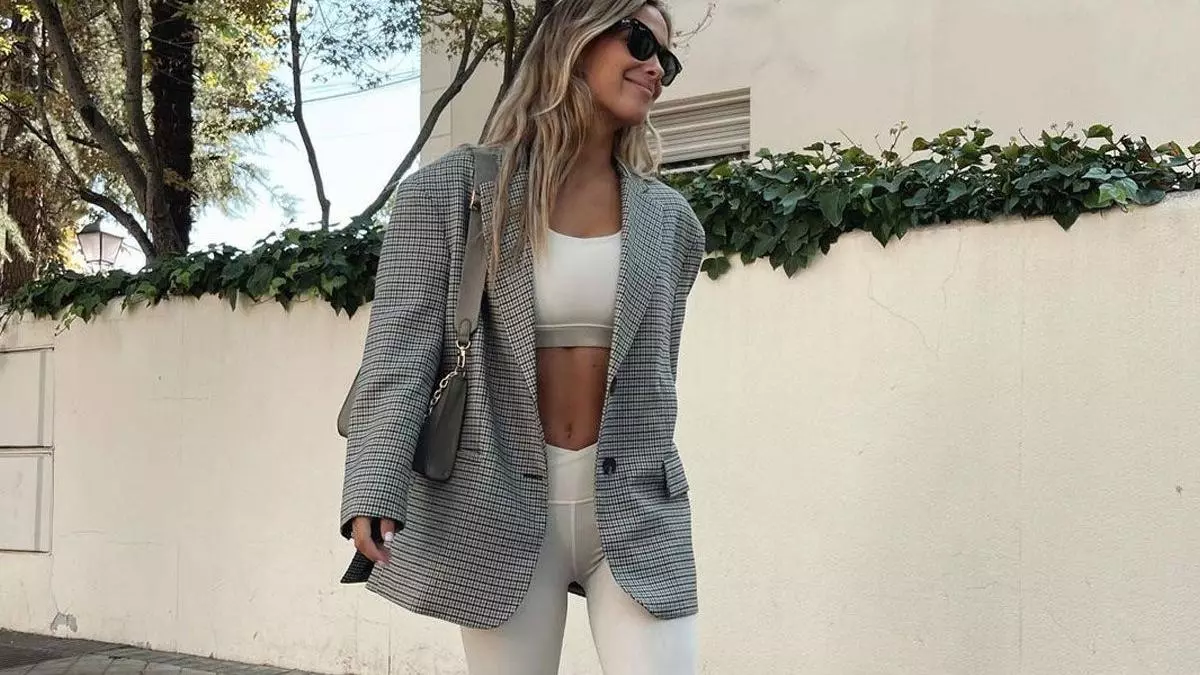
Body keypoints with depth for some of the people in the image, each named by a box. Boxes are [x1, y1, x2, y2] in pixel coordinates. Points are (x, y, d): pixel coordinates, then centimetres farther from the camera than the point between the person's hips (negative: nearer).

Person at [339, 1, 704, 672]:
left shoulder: (668, 218, 10)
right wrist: (374, 488, -18)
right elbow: (402, 346, -7)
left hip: (632, 505, 3)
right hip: (499, 503, -2)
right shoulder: (452, 189, -1)